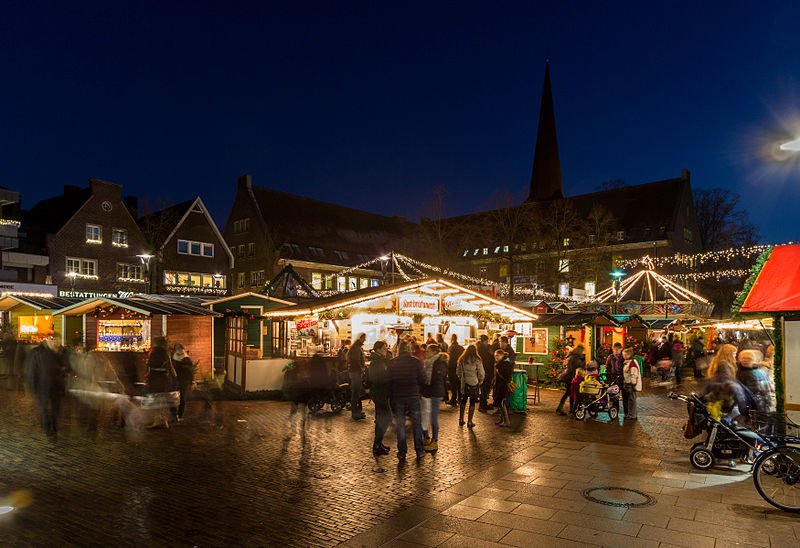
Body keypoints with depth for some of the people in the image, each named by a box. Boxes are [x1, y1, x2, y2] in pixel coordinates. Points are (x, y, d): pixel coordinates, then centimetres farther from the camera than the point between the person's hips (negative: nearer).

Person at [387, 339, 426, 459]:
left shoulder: (392, 363, -4)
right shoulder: (416, 362, -7)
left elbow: (389, 380, 1)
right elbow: (422, 379, -4)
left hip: (397, 397, 1)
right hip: (413, 396, -1)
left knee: (400, 425, 9)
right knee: (417, 424, 11)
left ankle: (402, 452, 14)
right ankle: (419, 450, 17)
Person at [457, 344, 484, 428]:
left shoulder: (462, 360, -1)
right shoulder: (477, 360, -11)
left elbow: (458, 372, 7)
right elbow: (481, 373, -8)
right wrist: (480, 382, 7)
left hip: (464, 384, 3)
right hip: (474, 384, -3)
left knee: (463, 401, 16)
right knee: (472, 403, 5)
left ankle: (461, 420, 20)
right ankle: (470, 422, 6)